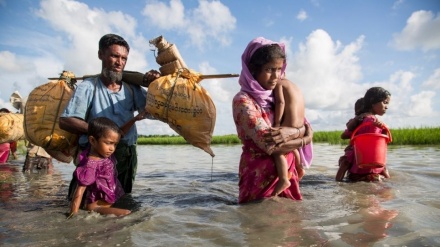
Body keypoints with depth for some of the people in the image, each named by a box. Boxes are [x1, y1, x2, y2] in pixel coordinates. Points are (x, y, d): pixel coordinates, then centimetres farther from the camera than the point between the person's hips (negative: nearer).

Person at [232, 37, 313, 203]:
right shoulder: (243, 101, -15)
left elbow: (306, 129, 5)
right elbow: (270, 144, -23)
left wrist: (290, 132, -19)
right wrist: (304, 139, -9)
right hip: (261, 179, -6)